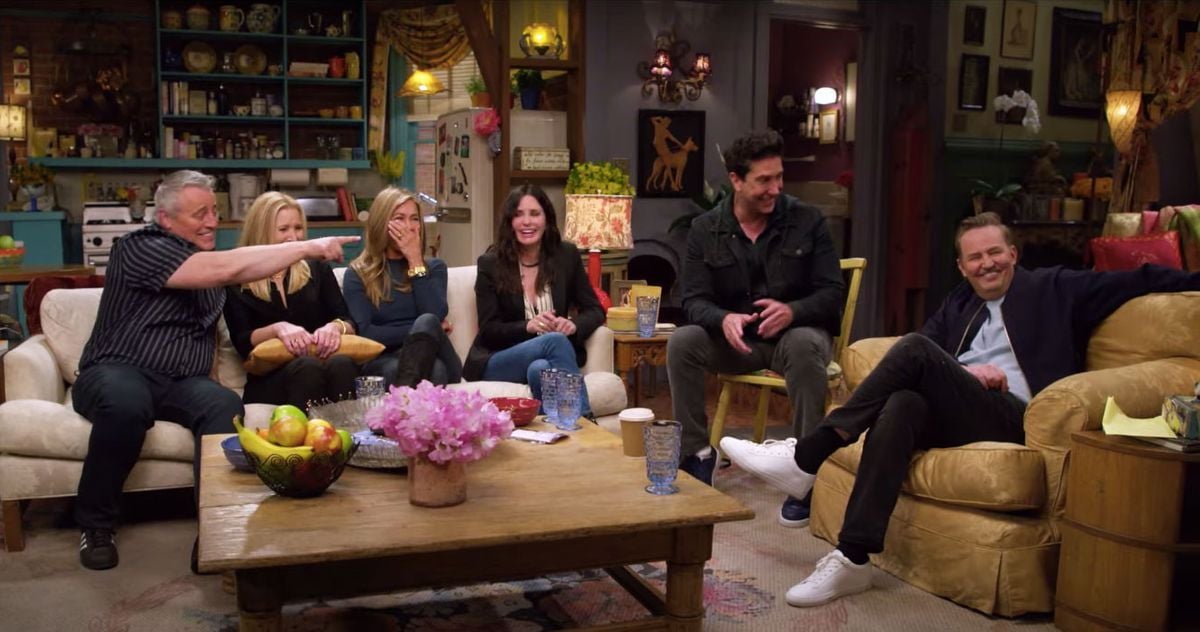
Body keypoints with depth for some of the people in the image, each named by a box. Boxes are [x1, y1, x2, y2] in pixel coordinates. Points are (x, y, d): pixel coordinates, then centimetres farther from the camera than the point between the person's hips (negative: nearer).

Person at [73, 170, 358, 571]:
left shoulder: (210, 259, 17)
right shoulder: (141, 248, -9)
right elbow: (226, 270, -24)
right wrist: (308, 248, -22)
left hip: (184, 383, 5)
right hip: (119, 370, -5)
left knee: (226, 407, -30)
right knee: (127, 405, -41)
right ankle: (96, 524, -17)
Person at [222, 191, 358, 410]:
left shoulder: (317, 269, 20)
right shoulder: (238, 282, 12)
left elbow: (349, 322, 12)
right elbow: (242, 343, 2)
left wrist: (336, 327, -13)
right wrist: (277, 329, -19)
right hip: (269, 378, -2)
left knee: (342, 365, -36)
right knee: (308, 368, -38)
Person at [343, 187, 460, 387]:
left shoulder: (433, 266, 18)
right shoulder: (358, 274, 11)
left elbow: (436, 316, -4)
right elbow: (364, 334, -5)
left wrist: (415, 260, -1)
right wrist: (421, 334, -8)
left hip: (436, 356, 3)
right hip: (382, 361, -3)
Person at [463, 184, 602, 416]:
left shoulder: (567, 255, 6)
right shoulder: (490, 264, 0)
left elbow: (594, 310, 8)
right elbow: (489, 330, -3)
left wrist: (574, 325, -16)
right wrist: (527, 326, -23)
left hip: (549, 360, 1)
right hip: (498, 360, -1)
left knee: (539, 369, -36)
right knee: (555, 340, -31)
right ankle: (583, 419, -29)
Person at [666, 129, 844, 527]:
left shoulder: (808, 221, -4)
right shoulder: (706, 229, 0)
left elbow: (833, 293, -7)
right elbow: (694, 300, -7)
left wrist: (792, 311, -29)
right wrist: (723, 320, -31)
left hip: (795, 332, -2)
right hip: (734, 339, 2)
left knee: (805, 345, -37)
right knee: (682, 342, -25)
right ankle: (697, 455, -13)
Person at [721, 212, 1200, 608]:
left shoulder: (1054, 289, 16)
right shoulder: (957, 306, 27)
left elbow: (1140, 281, 9)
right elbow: (925, 355, 13)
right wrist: (962, 374, -6)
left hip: (1017, 420, -4)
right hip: (955, 414, 4)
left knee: (916, 348, -26)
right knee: (901, 405, -34)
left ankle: (804, 458, -27)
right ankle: (852, 559, -38)